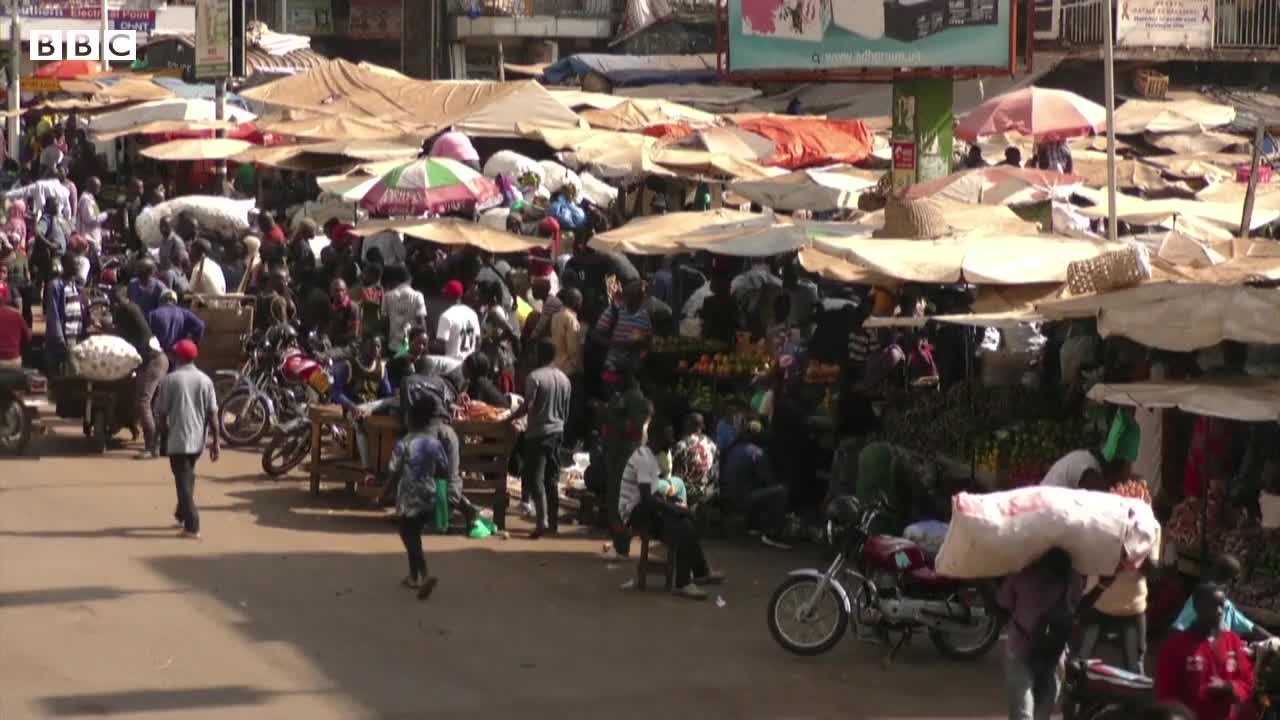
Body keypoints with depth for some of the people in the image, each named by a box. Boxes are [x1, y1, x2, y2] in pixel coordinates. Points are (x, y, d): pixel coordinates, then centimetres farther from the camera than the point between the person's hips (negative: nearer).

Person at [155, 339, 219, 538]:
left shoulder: (170, 380, -8)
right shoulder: (204, 380, 0)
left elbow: (161, 413, -5)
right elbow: (212, 414, -2)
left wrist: (164, 437, 8)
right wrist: (215, 441, 4)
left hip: (177, 439, -4)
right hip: (197, 439, 4)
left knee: (183, 480, 0)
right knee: (188, 477, 24)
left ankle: (192, 525, -7)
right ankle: (182, 513, 37)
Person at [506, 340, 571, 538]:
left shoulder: (535, 377, -13)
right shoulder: (564, 379, 9)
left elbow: (527, 407, -18)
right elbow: (566, 411, 14)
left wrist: (508, 419, -6)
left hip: (539, 432, -7)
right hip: (557, 431, 7)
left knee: (536, 478, -8)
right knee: (552, 478, 13)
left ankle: (542, 522, -18)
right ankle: (553, 522, 16)